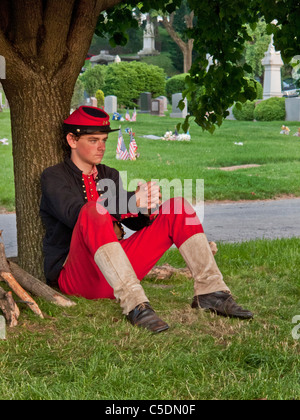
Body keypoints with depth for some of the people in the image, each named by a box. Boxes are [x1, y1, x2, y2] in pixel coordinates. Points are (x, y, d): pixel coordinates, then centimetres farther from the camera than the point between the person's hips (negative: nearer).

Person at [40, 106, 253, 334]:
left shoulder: (109, 175, 20)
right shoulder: (54, 177, 1)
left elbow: (138, 223, 9)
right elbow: (75, 213, -21)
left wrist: (148, 206, -15)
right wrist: (132, 201, -32)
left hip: (114, 270, 6)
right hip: (74, 278, -6)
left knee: (178, 207, -2)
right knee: (93, 211, -36)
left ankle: (209, 291, -13)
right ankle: (134, 304, -47)